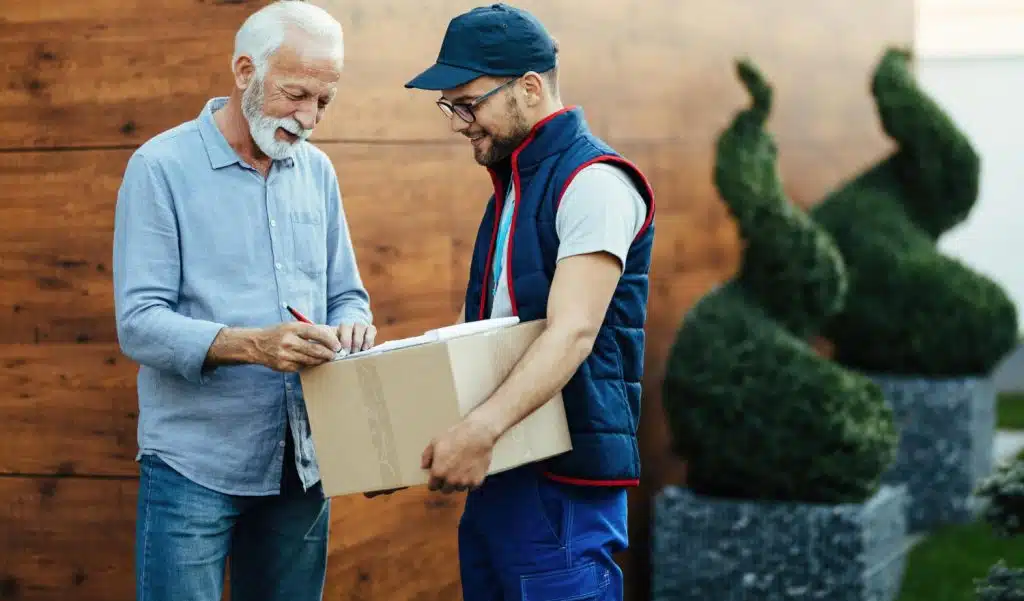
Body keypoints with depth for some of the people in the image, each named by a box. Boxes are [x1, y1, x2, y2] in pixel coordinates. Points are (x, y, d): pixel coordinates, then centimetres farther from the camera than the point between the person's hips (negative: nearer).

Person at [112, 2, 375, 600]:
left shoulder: (316, 171, 10)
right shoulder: (162, 167, -7)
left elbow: (347, 295, 15)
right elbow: (139, 322, -13)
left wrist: (350, 328, -10)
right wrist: (252, 345, -28)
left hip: (301, 465, 5)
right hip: (195, 466, -5)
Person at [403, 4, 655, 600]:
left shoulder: (592, 181, -12)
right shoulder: (511, 184, 17)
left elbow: (572, 333, -23)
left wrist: (482, 428, -34)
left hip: (564, 476, -9)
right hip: (498, 467, 9)